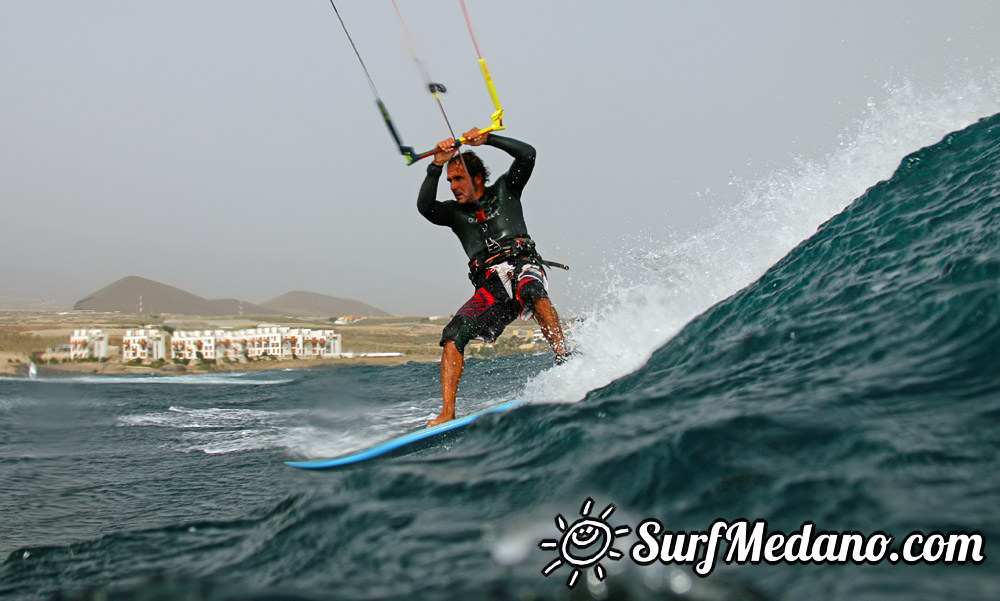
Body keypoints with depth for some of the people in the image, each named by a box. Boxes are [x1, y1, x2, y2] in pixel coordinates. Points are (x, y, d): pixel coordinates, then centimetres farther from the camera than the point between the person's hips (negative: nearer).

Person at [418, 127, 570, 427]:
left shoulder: (504, 189, 16)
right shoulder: (454, 211, 20)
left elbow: (527, 155, 3)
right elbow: (424, 207, 0)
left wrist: (488, 139, -4)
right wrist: (436, 166, -7)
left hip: (523, 264, -3)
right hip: (490, 285, 3)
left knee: (532, 292, -40)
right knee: (453, 335, -17)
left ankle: (564, 357, -45)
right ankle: (448, 413, -19)